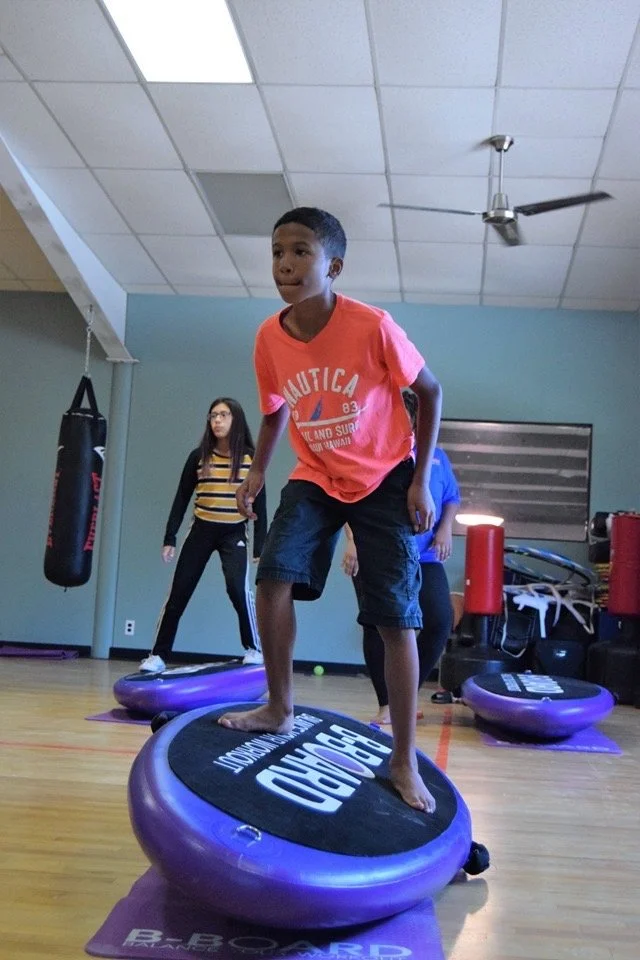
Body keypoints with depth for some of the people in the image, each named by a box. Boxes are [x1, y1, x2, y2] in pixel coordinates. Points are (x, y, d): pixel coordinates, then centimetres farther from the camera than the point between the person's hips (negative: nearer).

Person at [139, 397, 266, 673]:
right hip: (201, 532, 2)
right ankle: (158, 655, 14)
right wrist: (169, 538, -1)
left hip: (234, 534, -2)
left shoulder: (251, 458, -5)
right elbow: (181, 499, 3)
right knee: (178, 593, 3)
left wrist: (260, 546, -5)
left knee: (238, 588, -21)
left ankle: (254, 648, -1)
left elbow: (260, 504, -1)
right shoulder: (198, 456, -1)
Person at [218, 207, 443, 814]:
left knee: (396, 617, -6)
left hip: (384, 479, -3)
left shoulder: (373, 327, -22)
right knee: (274, 577, -16)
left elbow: (429, 393, -9)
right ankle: (278, 709, 6)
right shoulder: (269, 338, -10)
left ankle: (404, 761, 6)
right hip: (315, 478, 4)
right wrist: (258, 470, -2)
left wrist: (420, 481, -12)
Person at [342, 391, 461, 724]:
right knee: (378, 627, -1)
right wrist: (352, 542, -9)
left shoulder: (435, 455, 16)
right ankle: (386, 705, 13)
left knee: (440, 621, -9)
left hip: (423, 557, 2)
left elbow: (452, 497, 19)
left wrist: (445, 529, 2)